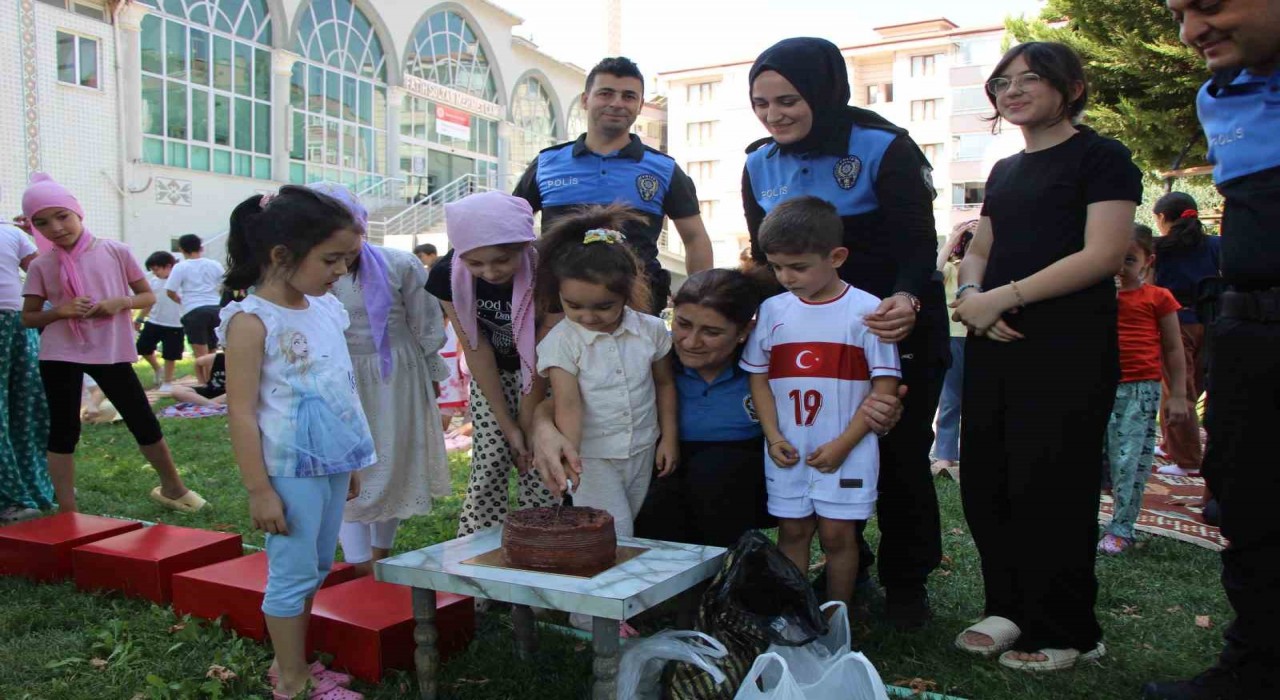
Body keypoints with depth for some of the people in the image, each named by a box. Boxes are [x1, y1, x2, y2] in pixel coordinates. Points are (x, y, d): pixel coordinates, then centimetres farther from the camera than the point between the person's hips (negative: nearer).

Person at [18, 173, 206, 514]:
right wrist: (60, 311, -13)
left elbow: (148, 296, 5)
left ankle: (172, 487, 26)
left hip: (112, 352, 0)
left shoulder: (115, 252, -2)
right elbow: (28, 318, 6)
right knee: (63, 431, 3)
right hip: (60, 355, 1)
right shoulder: (41, 266, 0)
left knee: (144, 422, 7)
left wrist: (121, 302, -15)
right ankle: (68, 512, 13)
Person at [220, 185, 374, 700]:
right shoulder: (252, 321, -15)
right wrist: (259, 490, -15)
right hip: (290, 470, -8)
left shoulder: (326, 308, 7)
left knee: (317, 567, 17)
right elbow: (241, 412, -15)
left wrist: (351, 463, 18)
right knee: (294, 574, 4)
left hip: (331, 465, 8)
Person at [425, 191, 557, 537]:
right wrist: (508, 426, -15)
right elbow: (476, 350, -17)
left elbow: (541, 361, -24)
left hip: (541, 372, -2)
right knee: (489, 465, -3)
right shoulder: (448, 275, -24)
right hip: (491, 372, 2)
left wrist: (528, 429, -17)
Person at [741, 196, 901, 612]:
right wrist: (773, 437, -4)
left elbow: (885, 386, -8)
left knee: (837, 533, 4)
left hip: (846, 450, -3)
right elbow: (758, 377, 7)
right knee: (792, 530, 10)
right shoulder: (772, 309, 3)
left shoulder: (866, 310, -8)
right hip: (788, 450, 3)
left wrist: (843, 444, -12)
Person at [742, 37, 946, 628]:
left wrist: (908, 300, -41)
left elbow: (919, 244, -21)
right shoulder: (759, 165, -1)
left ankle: (906, 581, 21)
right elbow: (768, 260, 6)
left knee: (901, 453, 3)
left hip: (899, 322, -4)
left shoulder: (884, 148, -16)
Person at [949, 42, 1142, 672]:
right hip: (995, 342, 7)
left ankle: (1064, 632, 13)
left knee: (1049, 488, -4)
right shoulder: (1005, 171, 20)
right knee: (986, 484, 7)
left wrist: (1004, 297, -17)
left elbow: (1103, 254, -13)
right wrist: (970, 294, -5)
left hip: (1069, 344, -7)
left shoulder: (1101, 157, -1)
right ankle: (1009, 607, 23)